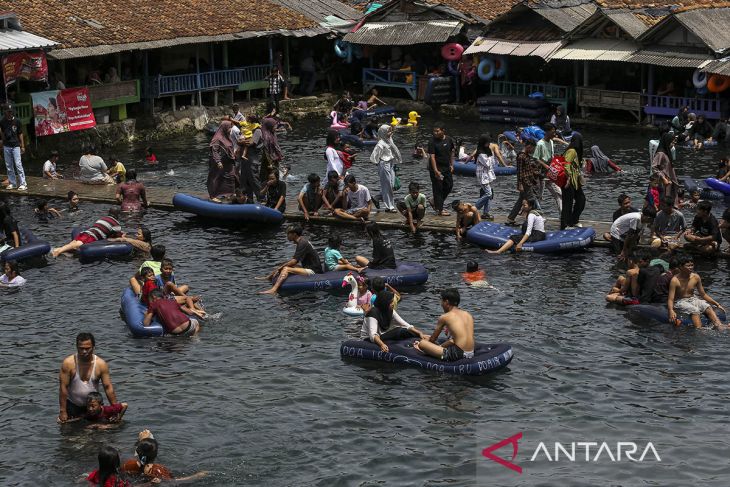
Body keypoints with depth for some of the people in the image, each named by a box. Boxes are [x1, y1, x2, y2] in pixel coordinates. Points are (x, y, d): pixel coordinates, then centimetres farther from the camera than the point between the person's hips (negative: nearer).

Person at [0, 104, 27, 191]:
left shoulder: (17, 121, 0)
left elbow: (20, 134, 4)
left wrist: (22, 146, 2)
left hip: (16, 145, -3)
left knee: (18, 164, -10)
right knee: (8, 166, 6)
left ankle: (22, 184, -11)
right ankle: (12, 183, 14)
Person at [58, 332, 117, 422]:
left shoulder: (101, 364, -10)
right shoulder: (68, 363, -16)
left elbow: (108, 387, -7)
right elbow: (63, 387, -13)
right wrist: (63, 411, -14)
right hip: (72, 405, -1)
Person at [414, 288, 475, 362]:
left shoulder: (444, 317, -1)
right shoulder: (468, 315, 14)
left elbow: (433, 339, 10)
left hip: (458, 355, -7)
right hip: (471, 355, 7)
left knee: (422, 343, -4)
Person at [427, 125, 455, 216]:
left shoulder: (449, 140, 2)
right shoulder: (432, 142, -15)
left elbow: (451, 152, 16)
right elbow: (432, 157, -19)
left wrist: (451, 165, 13)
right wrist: (436, 171, -25)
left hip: (446, 168, 6)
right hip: (436, 168, -6)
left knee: (449, 186, 11)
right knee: (438, 188, -3)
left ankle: (435, 202, 28)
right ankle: (439, 210, 3)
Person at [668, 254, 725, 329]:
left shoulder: (696, 277, 0)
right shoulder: (675, 280, -15)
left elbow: (703, 294, 11)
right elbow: (670, 299, -17)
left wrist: (717, 304, 6)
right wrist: (671, 311, -37)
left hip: (692, 300, 5)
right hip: (679, 302, -5)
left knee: (708, 307, -22)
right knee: (694, 310, -33)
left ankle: (720, 327, -36)